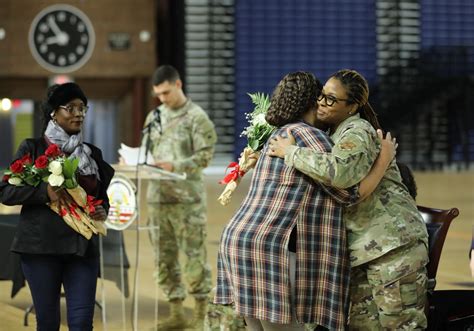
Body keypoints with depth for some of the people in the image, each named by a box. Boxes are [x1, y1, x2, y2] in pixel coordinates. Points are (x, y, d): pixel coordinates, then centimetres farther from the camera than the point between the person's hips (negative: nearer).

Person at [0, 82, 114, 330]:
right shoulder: (32, 149, 2)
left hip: (82, 246, 3)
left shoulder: (92, 154, 14)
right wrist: (45, 191, -17)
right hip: (41, 245, -3)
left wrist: (102, 212, -1)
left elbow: (102, 196, 22)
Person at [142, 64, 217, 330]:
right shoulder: (154, 117, 14)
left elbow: (204, 156, -11)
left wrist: (175, 166, -22)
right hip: (159, 195, 6)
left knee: (195, 254, -3)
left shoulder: (197, 117, -5)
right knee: (164, 256, 8)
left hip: (188, 196, -6)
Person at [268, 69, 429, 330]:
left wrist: (290, 152, -24)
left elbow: (338, 171, -37)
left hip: (393, 242, -10)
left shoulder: (358, 132, -15)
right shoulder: (331, 134, 15)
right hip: (362, 248, 10)